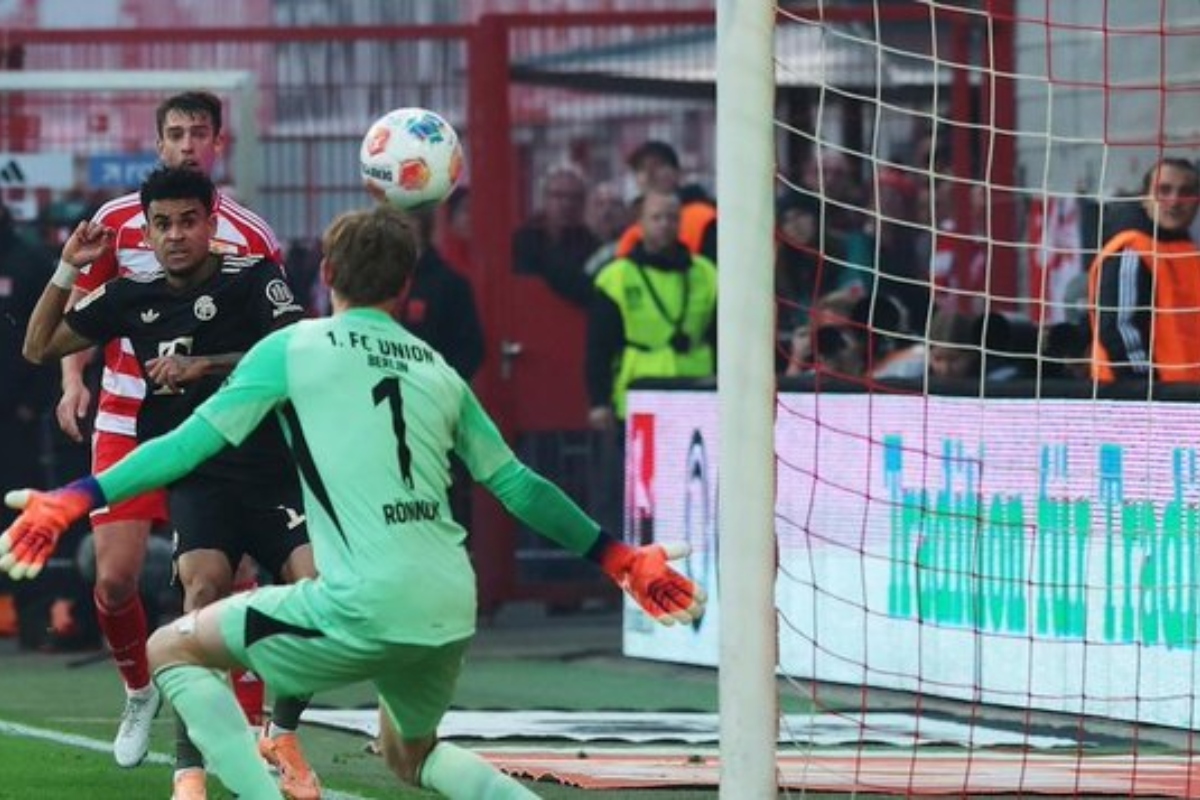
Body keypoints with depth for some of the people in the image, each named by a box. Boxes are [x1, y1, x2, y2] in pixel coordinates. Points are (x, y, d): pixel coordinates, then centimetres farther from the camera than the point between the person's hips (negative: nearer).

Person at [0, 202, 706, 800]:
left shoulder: (293, 347, 3)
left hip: (367, 605, -6)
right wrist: (623, 558, 32)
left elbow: (194, 442, -1)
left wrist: (76, 499, 3)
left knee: (173, 650, 8)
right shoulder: (440, 372, 17)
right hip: (451, 611, 6)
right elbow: (518, 486, 21)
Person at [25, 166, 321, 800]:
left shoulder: (252, 278, -2)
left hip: (271, 472, -1)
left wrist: (204, 365, -23)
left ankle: (282, 736, 5)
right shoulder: (133, 297, 10)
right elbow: (39, 347, 19)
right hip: (196, 479, 1)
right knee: (206, 585, -29)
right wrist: (67, 269, 7)